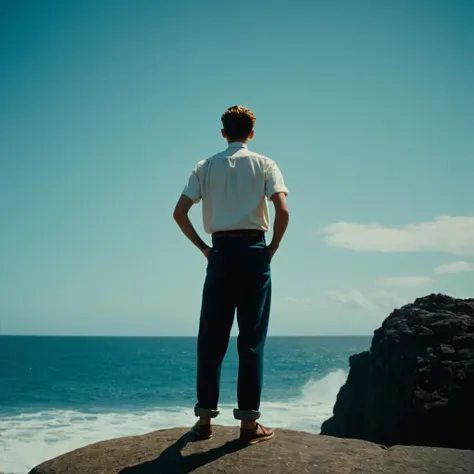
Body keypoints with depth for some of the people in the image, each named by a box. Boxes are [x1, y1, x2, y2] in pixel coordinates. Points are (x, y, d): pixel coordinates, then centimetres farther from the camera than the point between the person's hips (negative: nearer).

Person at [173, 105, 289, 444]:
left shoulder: (206, 167, 9)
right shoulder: (265, 165, 3)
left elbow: (179, 213, 1)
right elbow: (283, 211, -11)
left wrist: (203, 248, 8)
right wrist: (273, 247, 2)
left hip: (221, 251, 2)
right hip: (253, 250, -2)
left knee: (212, 337, 7)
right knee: (252, 337, 1)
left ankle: (205, 419, 12)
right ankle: (249, 422, 3)